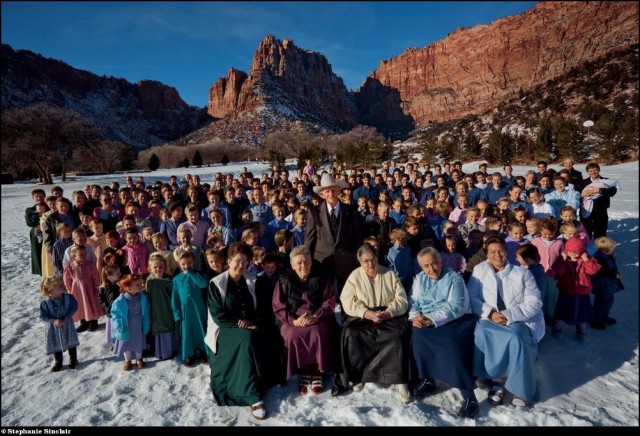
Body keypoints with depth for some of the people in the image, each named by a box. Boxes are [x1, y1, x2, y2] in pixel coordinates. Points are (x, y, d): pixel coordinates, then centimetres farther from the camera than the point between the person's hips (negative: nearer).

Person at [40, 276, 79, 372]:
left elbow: (74, 307, -9)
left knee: (71, 342, 13)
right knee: (55, 344, 16)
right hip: (53, 327, -1)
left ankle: (73, 359, 33)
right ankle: (58, 361, 37)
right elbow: (43, 316, -14)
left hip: (67, 324, 1)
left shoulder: (68, 297, -19)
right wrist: (54, 321, -27)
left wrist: (67, 317, -20)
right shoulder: (45, 303, -22)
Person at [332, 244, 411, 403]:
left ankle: (398, 380, -21)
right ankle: (357, 374, -12)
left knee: (398, 335, -30)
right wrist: (367, 313, -21)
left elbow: (402, 300, 0)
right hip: (362, 317, 0)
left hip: (389, 316, 0)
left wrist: (388, 313, -18)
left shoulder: (390, 274, 6)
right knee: (350, 334, -29)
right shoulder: (354, 276, 4)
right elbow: (348, 302, -7)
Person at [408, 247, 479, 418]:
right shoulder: (419, 279, 11)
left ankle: (469, 397, -20)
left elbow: (455, 307, -17)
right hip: (427, 322, 5)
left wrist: (432, 320, -26)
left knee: (451, 344, -31)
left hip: (453, 320, -4)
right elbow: (414, 301, 8)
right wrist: (415, 316, -14)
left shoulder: (454, 278, -7)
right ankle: (427, 379, -3)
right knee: (417, 334, -25)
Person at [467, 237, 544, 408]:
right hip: (491, 320, 1)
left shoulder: (522, 273, -1)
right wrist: (490, 312, -18)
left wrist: (509, 315, -20)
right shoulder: (479, 270, 3)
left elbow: (534, 302, -6)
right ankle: (493, 381, -13)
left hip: (519, 321, -1)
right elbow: (471, 297, -1)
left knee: (515, 337, -33)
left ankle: (522, 389, -12)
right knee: (481, 332, -31)